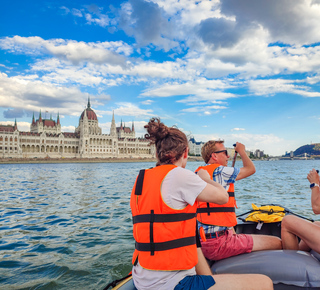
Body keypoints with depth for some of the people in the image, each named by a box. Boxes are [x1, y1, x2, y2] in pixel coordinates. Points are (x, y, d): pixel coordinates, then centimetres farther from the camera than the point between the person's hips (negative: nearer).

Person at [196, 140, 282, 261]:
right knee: (277, 243, -3)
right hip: (219, 243, -10)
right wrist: (241, 151, 17)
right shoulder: (219, 171, -13)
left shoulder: (199, 173, 13)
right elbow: (251, 169, 0)